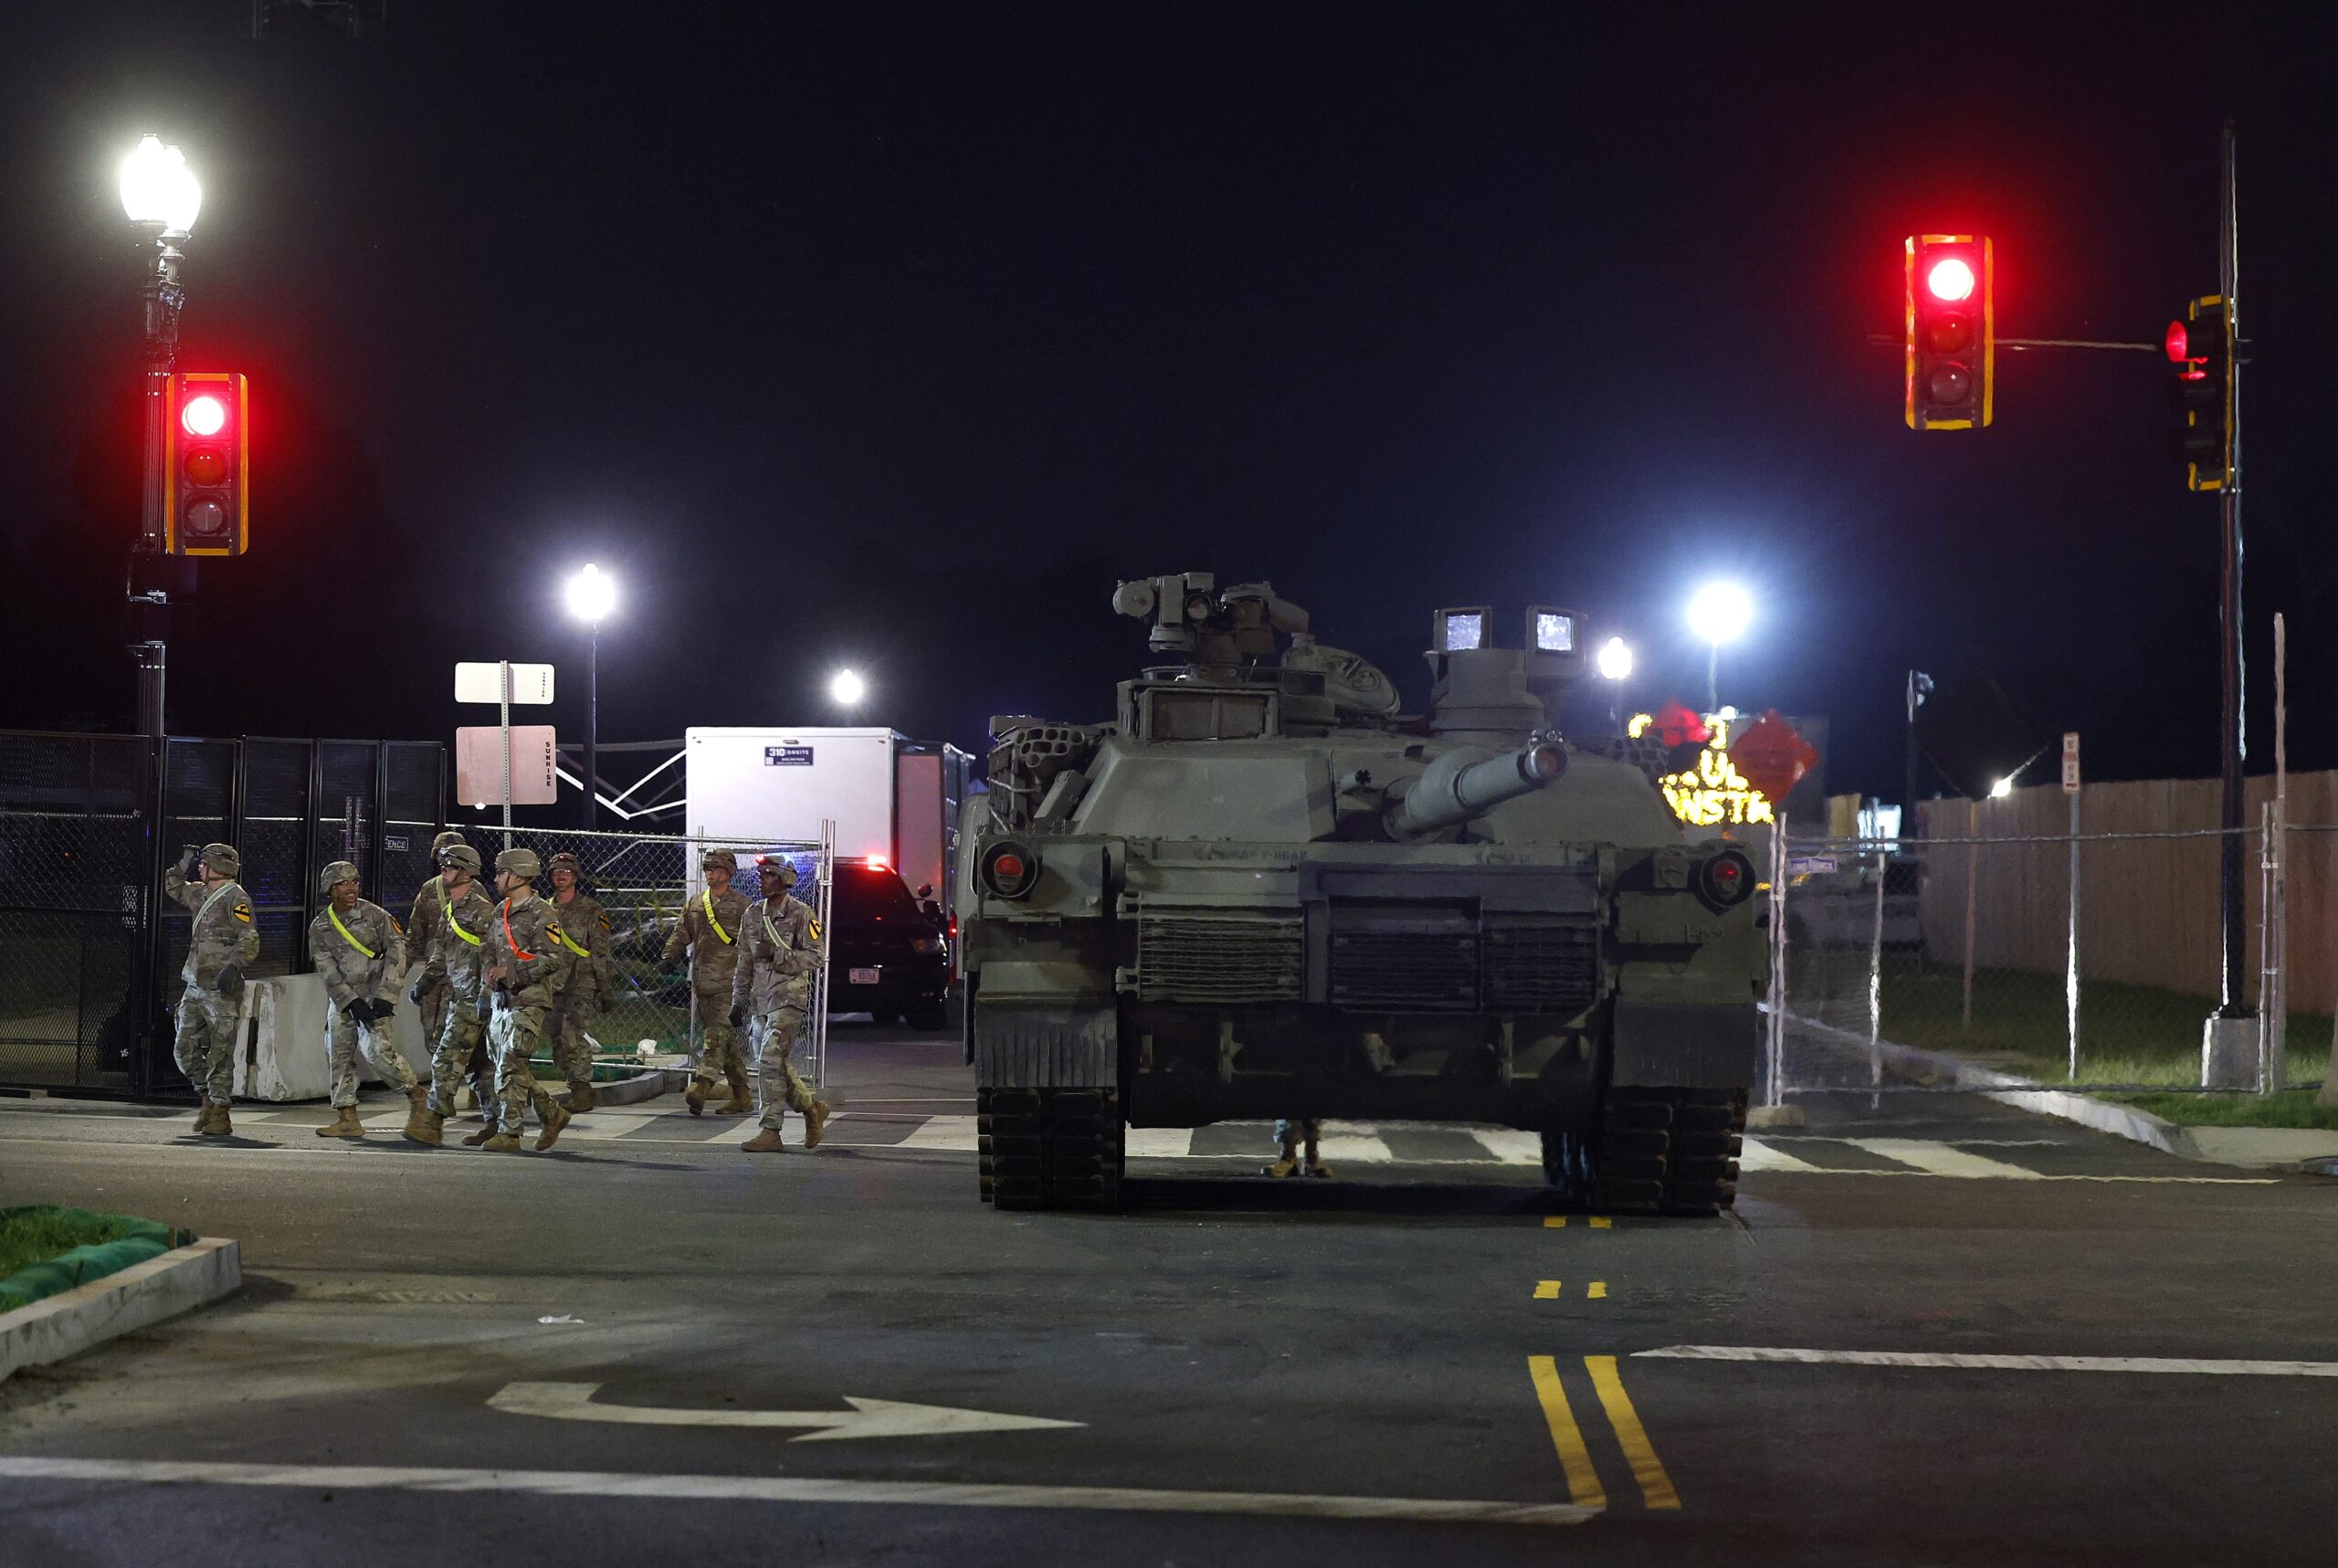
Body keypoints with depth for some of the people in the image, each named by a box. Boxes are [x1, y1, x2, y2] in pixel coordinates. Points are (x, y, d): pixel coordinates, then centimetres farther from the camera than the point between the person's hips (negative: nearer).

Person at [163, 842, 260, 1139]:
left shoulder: (236, 899, -10)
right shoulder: (202, 894, 16)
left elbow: (249, 941, -19)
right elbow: (173, 887, 36)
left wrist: (233, 965, -33)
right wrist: (184, 864, 21)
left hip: (221, 990, -9)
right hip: (195, 988, 9)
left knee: (219, 1055, -5)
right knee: (185, 1049, 9)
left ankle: (219, 1114, -1)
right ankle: (208, 1097, 24)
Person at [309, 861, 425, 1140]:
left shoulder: (374, 915, -6)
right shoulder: (320, 927, 3)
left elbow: (397, 953, -9)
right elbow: (328, 971, -3)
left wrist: (384, 997, -16)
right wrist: (352, 1003, -15)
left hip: (373, 994, -5)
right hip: (340, 998, 5)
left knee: (378, 1050, -18)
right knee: (339, 1054, 2)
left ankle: (415, 1095, 1)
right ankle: (347, 1119, 8)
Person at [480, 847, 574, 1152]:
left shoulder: (541, 914, -10)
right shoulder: (501, 912, 16)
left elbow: (553, 959, -17)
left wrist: (510, 972, -21)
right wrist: (489, 973, 2)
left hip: (528, 1001, -9)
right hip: (501, 1000, 9)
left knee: (511, 1067, -12)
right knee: (506, 1067, 10)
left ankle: (508, 1132, -11)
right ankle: (551, 1113, 24)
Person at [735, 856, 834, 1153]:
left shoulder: (800, 914, -5)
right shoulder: (753, 915, 14)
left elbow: (814, 958, -9)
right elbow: (745, 962, 19)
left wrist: (777, 953, -18)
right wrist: (739, 1000, 17)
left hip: (789, 998, -7)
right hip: (760, 1001, 7)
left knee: (770, 1061, -16)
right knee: (773, 1066, 9)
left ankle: (770, 1132, -14)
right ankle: (812, 1108, 30)